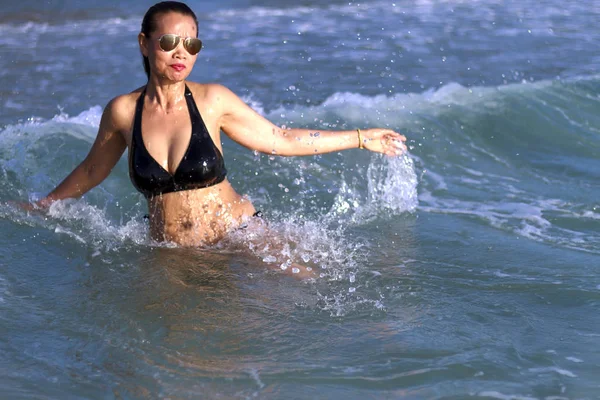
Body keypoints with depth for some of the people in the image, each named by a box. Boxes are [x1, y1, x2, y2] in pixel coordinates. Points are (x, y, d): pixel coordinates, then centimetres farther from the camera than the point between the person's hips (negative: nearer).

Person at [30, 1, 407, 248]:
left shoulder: (212, 99, -5)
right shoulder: (122, 111, -3)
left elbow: (281, 139, 5)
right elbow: (92, 171, 16)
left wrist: (361, 138, 7)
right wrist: (42, 206, 28)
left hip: (240, 233, -1)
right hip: (173, 253, 2)